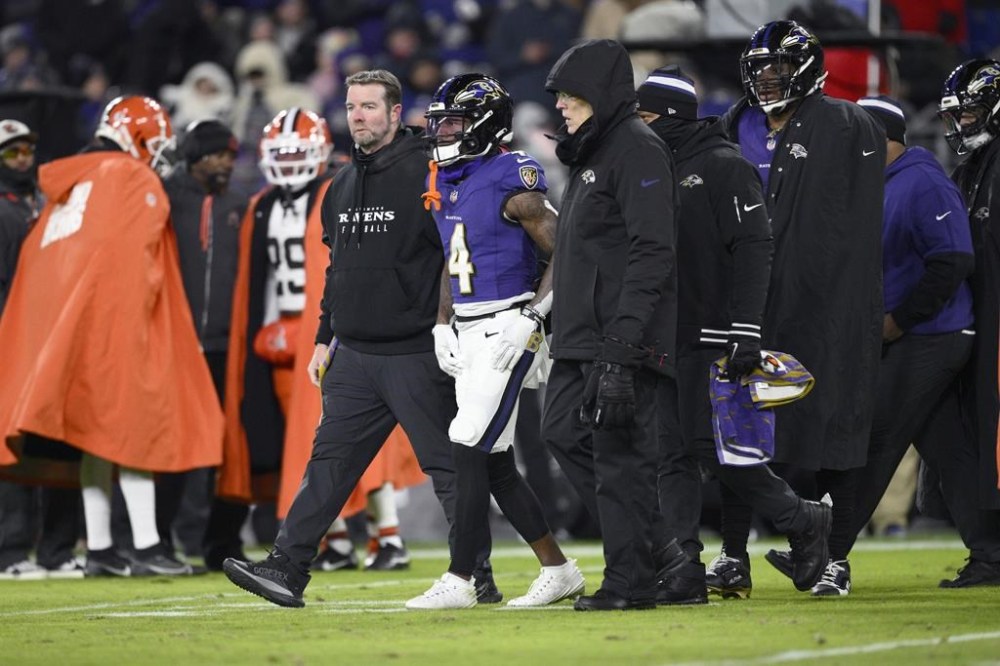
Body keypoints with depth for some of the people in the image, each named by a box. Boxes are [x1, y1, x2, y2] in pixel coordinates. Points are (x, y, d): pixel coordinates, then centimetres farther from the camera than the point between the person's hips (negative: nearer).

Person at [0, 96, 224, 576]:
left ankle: (98, 547, 10)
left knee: (97, 432, 10)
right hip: (111, 319, -7)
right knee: (135, 427, -6)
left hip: (58, 322, 7)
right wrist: (134, 322, -7)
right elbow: (139, 263, -10)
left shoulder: (67, 183, 20)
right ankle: (146, 546, -11)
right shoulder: (137, 181, -1)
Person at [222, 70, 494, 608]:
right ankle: (286, 568, 2)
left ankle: (477, 578, 5)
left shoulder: (425, 175, -8)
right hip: (355, 356, 7)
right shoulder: (343, 186, 15)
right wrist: (325, 338, 20)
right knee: (329, 462, 4)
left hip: (416, 356, -7)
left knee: (447, 468, -2)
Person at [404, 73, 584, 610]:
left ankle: (459, 581, -7)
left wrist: (532, 316, -18)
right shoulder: (446, 183, 13)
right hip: (469, 337, 9)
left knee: (468, 451, -11)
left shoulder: (511, 183, -13)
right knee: (494, 464, 9)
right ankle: (558, 571, 17)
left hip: (506, 333, -9)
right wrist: (443, 326, 17)